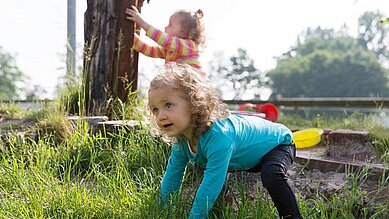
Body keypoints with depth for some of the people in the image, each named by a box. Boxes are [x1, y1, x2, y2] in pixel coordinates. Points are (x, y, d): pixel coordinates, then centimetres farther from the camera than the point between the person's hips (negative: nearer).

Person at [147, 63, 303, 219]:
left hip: (277, 143, -8)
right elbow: (172, 174, -3)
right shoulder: (181, 139, -17)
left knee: (271, 175, -37)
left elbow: (209, 188, -43)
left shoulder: (219, 137, -44)